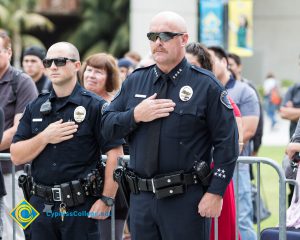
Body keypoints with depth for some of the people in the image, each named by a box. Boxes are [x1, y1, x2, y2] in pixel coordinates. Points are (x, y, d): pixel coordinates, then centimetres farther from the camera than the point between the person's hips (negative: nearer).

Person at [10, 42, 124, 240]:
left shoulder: (95, 106, -3)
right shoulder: (36, 108, 12)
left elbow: (115, 154, -9)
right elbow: (16, 156, 7)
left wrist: (107, 200, -14)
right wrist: (45, 138, -9)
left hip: (80, 206, -5)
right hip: (41, 205, 5)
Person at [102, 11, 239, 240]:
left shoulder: (206, 85, -4)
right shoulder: (135, 82, 11)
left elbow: (227, 142, -6)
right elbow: (107, 126, 10)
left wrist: (215, 193, -12)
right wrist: (135, 116, -9)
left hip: (186, 200, -5)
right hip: (141, 198, 5)